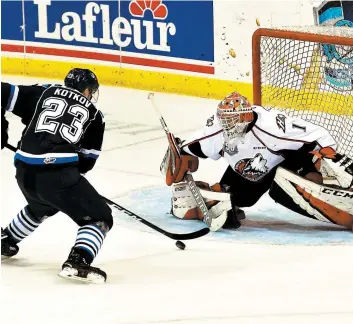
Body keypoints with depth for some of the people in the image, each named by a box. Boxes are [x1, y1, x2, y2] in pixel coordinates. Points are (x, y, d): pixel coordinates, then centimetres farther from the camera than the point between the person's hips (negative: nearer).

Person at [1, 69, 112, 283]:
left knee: (41, 207, 37)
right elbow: (87, 160, 14)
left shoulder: (43, 92, 20)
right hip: (58, 172, -5)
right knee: (100, 218, 6)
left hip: (25, 170, 5)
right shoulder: (93, 114, 16)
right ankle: (78, 261, -16)